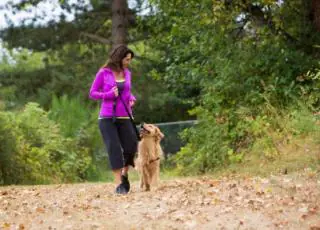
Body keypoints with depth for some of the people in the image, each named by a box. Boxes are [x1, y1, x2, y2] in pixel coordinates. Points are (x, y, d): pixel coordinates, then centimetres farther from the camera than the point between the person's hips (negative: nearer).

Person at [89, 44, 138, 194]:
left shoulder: (127, 73, 10)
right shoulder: (103, 73, -3)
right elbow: (92, 93, 0)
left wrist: (132, 99, 0)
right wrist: (109, 95, -16)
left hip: (124, 118, 4)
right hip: (107, 118, -4)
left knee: (131, 147, -2)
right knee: (114, 149, -9)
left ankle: (124, 175, 25)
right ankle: (118, 184, -7)